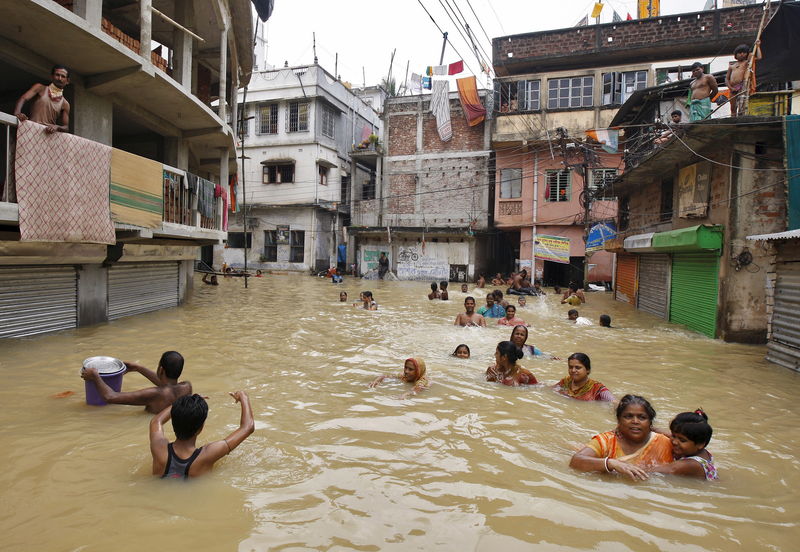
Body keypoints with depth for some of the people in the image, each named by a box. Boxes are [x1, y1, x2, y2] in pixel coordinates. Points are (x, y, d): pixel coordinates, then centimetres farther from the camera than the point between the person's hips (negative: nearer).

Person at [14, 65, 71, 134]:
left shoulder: (65, 104, 13)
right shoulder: (40, 88, 12)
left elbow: (66, 128, 7)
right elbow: (23, 98, -2)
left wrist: (57, 127, -15)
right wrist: (17, 113, -22)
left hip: (49, 134, 1)